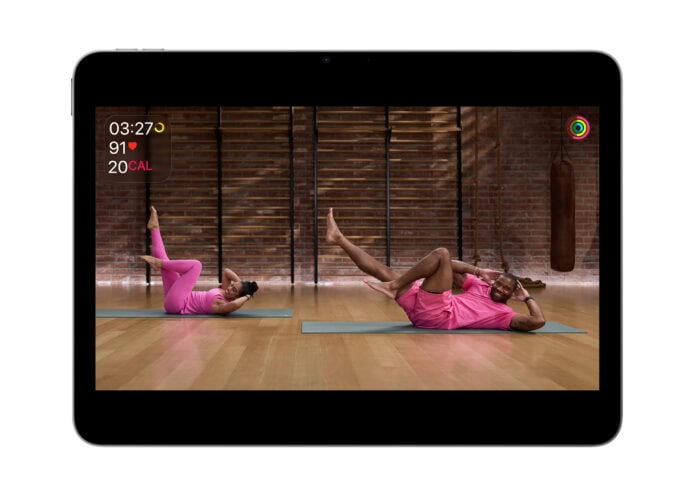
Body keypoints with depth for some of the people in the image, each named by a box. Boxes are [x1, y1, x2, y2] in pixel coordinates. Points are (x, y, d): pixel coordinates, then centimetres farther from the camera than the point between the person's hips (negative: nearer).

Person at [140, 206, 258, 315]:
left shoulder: (225, 306, -22)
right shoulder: (226, 293, 3)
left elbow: (235, 304, -46)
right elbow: (226, 271, 12)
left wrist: (246, 297, -26)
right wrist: (240, 282, -1)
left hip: (176, 304, -8)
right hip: (176, 302, 8)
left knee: (196, 265, -15)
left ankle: (159, 262, 1)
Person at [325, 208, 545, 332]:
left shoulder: (505, 313, 9)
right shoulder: (481, 287, 27)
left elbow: (537, 321, -6)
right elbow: (453, 269, 26)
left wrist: (527, 298, 8)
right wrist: (479, 271, 16)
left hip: (436, 315, -6)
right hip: (424, 311, 6)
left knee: (442, 254, -18)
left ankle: (393, 287, -16)